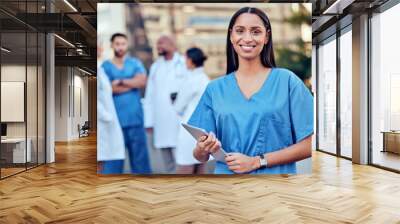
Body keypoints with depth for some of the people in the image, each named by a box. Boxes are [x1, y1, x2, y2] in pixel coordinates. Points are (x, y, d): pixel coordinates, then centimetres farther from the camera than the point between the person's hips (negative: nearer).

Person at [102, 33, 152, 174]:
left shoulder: (135, 63, 10)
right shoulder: (105, 66, 5)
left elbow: (142, 81, -5)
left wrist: (121, 81, -7)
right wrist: (133, 83, -5)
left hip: (135, 116, 1)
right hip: (115, 117, -1)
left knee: (139, 150, 1)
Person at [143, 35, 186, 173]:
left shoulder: (184, 64, 4)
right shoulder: (155, 67, 19)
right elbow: (149, 96, 14)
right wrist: (149, 121, 8)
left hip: (181, 119, -5)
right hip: (161, 122, 5)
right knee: (166, 164, 10)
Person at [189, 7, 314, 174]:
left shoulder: (287, 81, -6)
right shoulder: (214, 89, 1)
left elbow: (308, 145, -7)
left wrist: (257, 161, -15)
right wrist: (202, 150, -19)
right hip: (226, 173, 2)